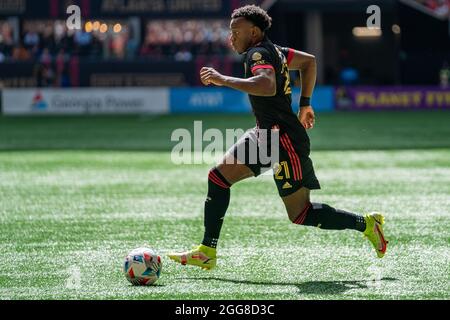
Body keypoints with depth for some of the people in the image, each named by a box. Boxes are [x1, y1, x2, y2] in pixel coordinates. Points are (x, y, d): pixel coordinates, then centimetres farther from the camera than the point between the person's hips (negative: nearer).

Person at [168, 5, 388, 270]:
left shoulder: (258, 54, -16)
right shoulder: (273, 50, 13)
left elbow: (267, 86, -37)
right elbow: (310, 61, 27)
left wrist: (224, 80, -31)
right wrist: (305, 104, 28)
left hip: (285, 140, -10)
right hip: (266, 135, 10)